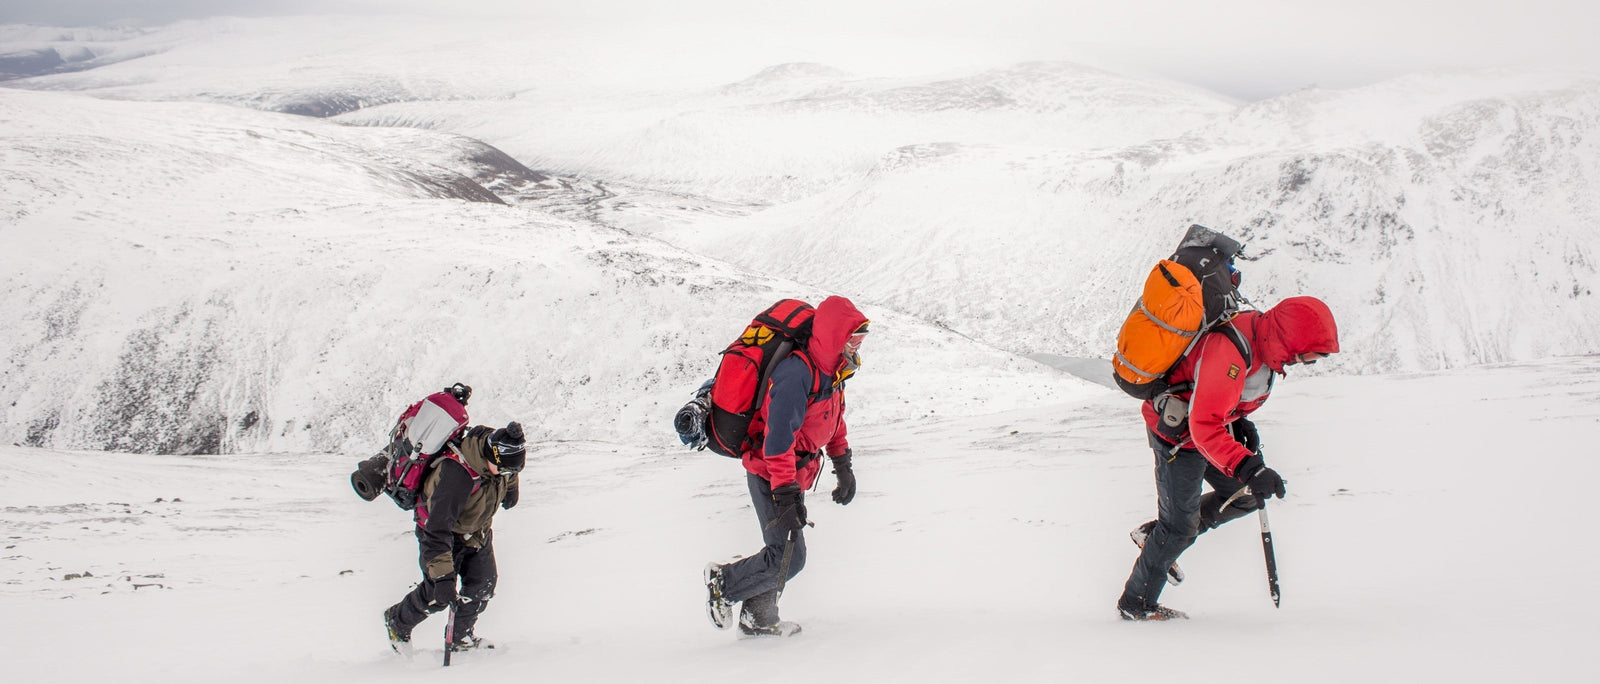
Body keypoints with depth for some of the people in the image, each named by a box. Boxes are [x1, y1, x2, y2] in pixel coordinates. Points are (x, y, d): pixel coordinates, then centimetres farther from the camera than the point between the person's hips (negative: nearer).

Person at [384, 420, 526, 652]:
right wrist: (443, 577, -46)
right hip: (440, 529, -6)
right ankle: (397, 621, 25)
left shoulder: (498, 453, -21)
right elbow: (438, 531, -43)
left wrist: (511, 488, 29)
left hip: (478, 529, 6)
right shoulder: (456, 476, -43)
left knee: (483, 584, 0)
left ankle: (461, 637, 20)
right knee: (438, 594, -3)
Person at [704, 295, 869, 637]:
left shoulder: (830, 369, 4)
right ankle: (723, 583, 6)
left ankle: (758, 619, 30)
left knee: (783, 553, 18)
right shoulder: (797, 373, -27)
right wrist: (787, 494, -33)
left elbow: (834, 420, 23)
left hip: (792, 476, 10)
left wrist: (843, 467, 28)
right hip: (771, 476, -10)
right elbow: (779, 437, -31)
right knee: (788, 558, -11)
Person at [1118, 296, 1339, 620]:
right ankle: (1136, 604, 16)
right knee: (1181, 525, -1)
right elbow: (1205, 428, -42)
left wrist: (1239, 421, 6)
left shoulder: (1264, 335, -9)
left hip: (1213, 423, 9)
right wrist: (1248, 467, -50)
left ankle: (1155, 535, 27)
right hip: (1178, 433, -9)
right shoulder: (1229, 353, -38)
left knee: (1244, 496, 13)